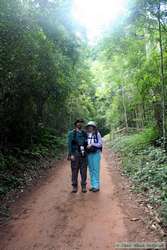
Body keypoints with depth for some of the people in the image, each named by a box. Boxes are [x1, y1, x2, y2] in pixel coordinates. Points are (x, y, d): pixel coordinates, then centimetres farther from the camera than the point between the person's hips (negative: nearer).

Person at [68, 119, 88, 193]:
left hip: (83, 155, 3)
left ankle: (84, 187, 15)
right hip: (75, 155, -3)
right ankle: (74, 187, 12)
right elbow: (69, 144, -4)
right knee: (74, 171, 2)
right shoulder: (71, 133, 1)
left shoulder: (84, 133, 12)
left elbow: (87, 143, 15)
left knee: (84, 171, 5)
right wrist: (71, 154, -12)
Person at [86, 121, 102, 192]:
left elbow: (100, 144, -7)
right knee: (91, 170, 9)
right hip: (89, 154, 5)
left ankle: (97, 186, 6)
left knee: (96, 170, -2)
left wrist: (92, 144, -17)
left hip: (96, 153, -5)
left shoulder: (97, 134, -5)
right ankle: (93, 185, 19)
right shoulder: (87, 134, 9)